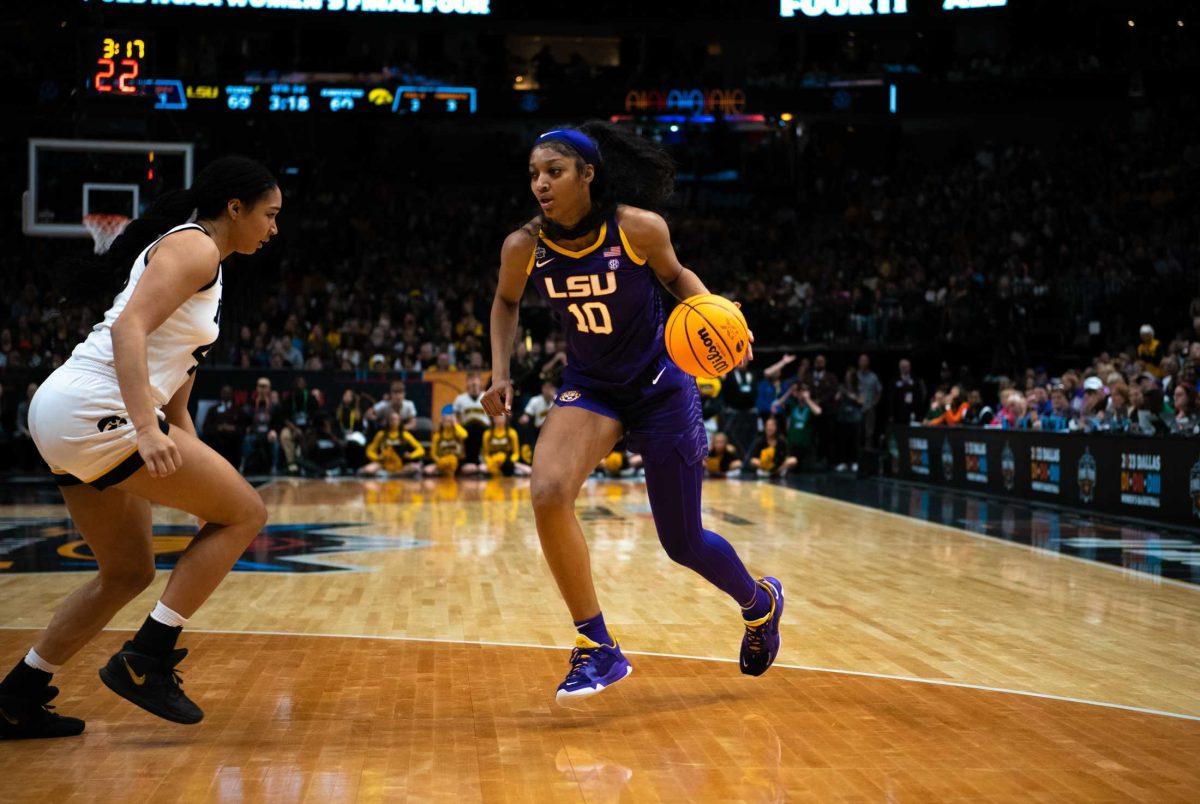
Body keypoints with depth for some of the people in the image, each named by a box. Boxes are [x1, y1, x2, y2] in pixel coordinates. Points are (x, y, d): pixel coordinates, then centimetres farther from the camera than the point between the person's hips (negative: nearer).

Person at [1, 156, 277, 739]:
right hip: (93, 411, -10)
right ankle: (144, 661, -4)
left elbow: (173, 399, 25)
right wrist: (147, 429, -32)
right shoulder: (194, 247, -6)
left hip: (64, 416, 10)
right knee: (245, 513, -3)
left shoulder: (198, 259, 23)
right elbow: (129, 328, -22)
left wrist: (201, 480, 25)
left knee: (129, 574, 20)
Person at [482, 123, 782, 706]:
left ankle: (760, 601, 41)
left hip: (660, 387, -2)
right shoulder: (524, 248, -13)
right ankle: (598, 650, -13)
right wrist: (499, 373, -3)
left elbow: (675, 275, 2)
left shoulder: (638, 227, -19)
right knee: (548, 493, -28)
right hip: (589, 389, 2)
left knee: (683, 544, 6)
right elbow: (505, 302, 9)